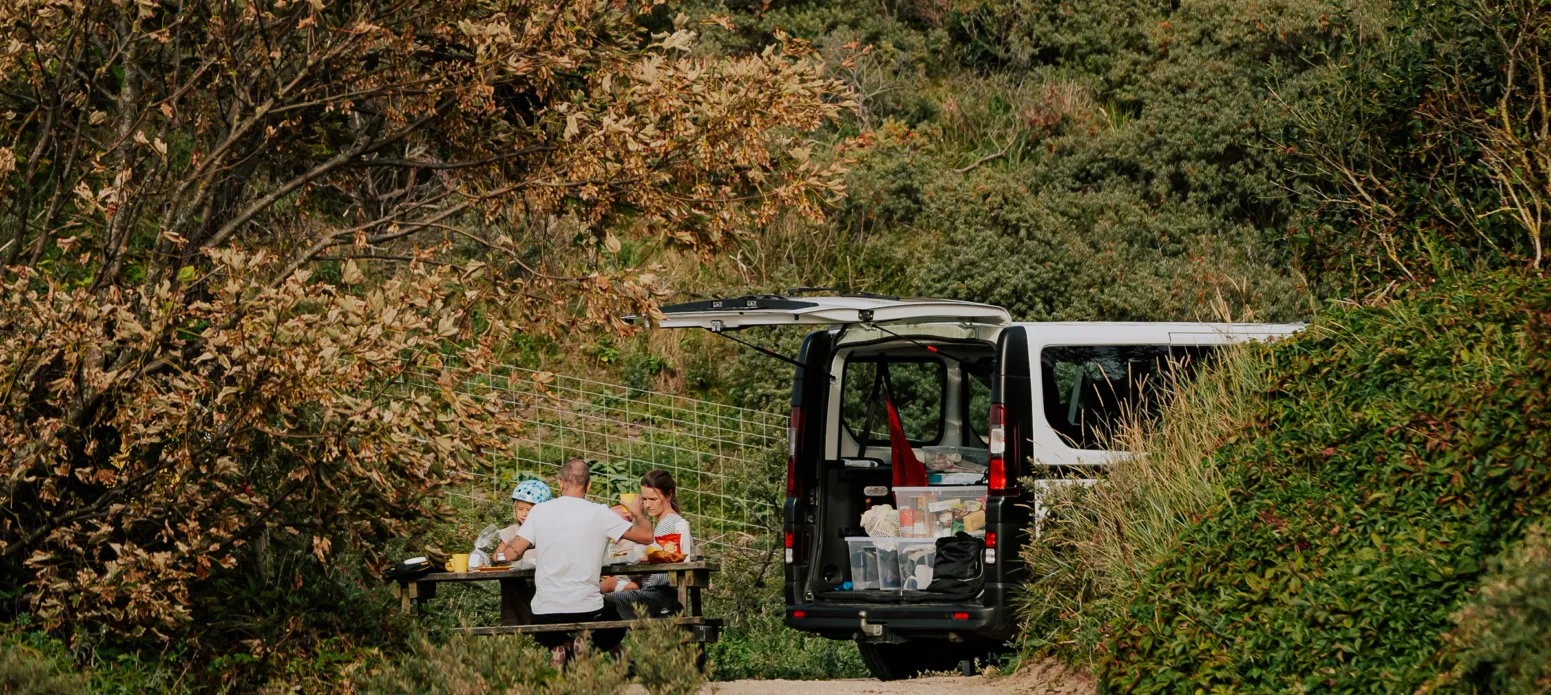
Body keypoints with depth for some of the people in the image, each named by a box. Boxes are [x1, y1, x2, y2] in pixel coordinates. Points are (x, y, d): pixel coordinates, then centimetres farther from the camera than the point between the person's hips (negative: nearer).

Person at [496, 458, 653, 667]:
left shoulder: (540, 511, -3)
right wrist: (638, 513, 24)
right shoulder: (600, 513, -5)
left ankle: (560, 646, 1)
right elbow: (646, 536, 2)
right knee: (613, 635, 32)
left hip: (546, 612, 1)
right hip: (588, 610, -1)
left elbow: (511, 553, -4)